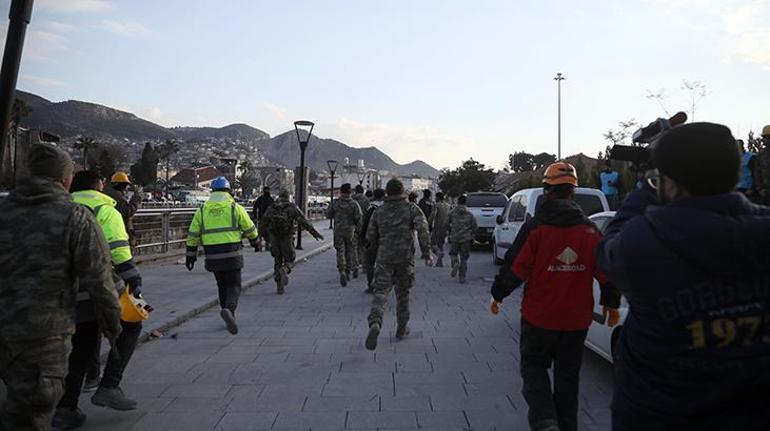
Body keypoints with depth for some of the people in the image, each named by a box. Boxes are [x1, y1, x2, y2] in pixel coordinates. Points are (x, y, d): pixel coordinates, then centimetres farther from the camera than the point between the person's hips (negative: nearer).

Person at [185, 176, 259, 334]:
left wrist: (190, 255, 14)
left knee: (222, 286, 18)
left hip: (212, 256, 3)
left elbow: (193, 235, 6)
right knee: (234, 285, 5)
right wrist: (254, 242, 24)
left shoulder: (202, 210, 7)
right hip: (232, 255, -3)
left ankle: (230, 319, 21)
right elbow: (250, 229, 5)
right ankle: (229, 309, -22)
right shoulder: (235, 208, -1)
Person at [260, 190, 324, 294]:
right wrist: (315, 233, -8)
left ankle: (280, 287, 12)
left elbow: (263, 224, 12)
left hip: (274, 238, 3)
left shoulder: (271, 208, 9)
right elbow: (304, 222, -9)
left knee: (277, 262, 15)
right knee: (289, 261, 12)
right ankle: (284, 270, -23)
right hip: (287, 238, -2)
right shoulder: (292, 208, 0)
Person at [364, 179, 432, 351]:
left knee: (381, 292, -4)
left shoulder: (379, 211, 5)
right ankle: (401, 328, 24)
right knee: (403, 293, 15)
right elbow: (423, 229, -16)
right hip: (405, 257, 0)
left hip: (384, 257, 0)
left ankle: (375, 323, -29)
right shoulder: (411, 208, -1)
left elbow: (370, 235, 8)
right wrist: (426, 253, -14)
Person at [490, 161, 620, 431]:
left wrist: (498, 295, 2)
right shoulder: (590, 230, -1)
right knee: (568, 374, 16)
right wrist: (611, 303, 18)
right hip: (577, 318, 3)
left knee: (533, 365, 13)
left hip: (539, 316, -3)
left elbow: (515, 267, -13)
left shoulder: (535, 227, -13)